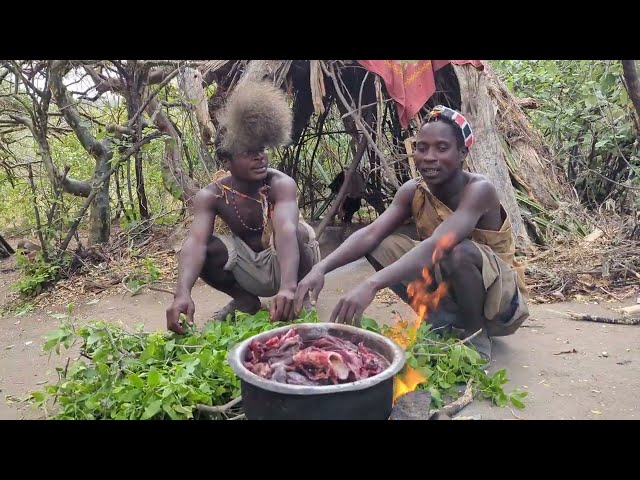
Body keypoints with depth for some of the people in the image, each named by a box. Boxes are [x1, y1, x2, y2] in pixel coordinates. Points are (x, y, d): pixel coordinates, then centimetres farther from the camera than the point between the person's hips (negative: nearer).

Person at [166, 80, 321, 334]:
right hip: (248, 271, 3)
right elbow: (195, 242, -34)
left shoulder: (281, 185, -26)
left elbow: (287, 231, -44)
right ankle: (245, 301, 2)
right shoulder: (210, 196, -18)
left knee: (299, 232, -35)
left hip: (283, 264, -3)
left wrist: (288, 288, -62)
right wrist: (182, 293, -53)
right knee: (204, 249, -23)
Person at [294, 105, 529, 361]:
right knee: (380, 246, -15)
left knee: (460, 251, -38)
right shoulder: (413, 191, -10)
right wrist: (321, 268, -40)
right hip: (450, 289, 5)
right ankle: (444, 323, -1)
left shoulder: (479, 189, -28)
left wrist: (371, 284, -55)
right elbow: (371, 234, -23)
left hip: (502, 298, -5)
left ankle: (476, 335, -10)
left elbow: (439, 245, -43)